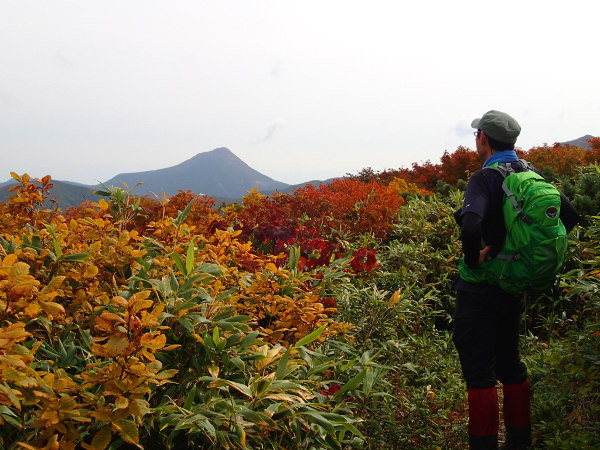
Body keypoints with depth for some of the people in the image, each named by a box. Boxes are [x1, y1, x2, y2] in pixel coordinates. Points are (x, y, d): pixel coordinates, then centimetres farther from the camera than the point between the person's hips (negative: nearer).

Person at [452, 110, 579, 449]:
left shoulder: (485, 178, -18)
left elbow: (471, 227, -35)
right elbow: (570, 215, 7)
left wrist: (474, 258, -17)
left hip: (481, 290, -8)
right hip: (515, 289, 8)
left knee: (479, 373, 0)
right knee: (511, 366, 19)